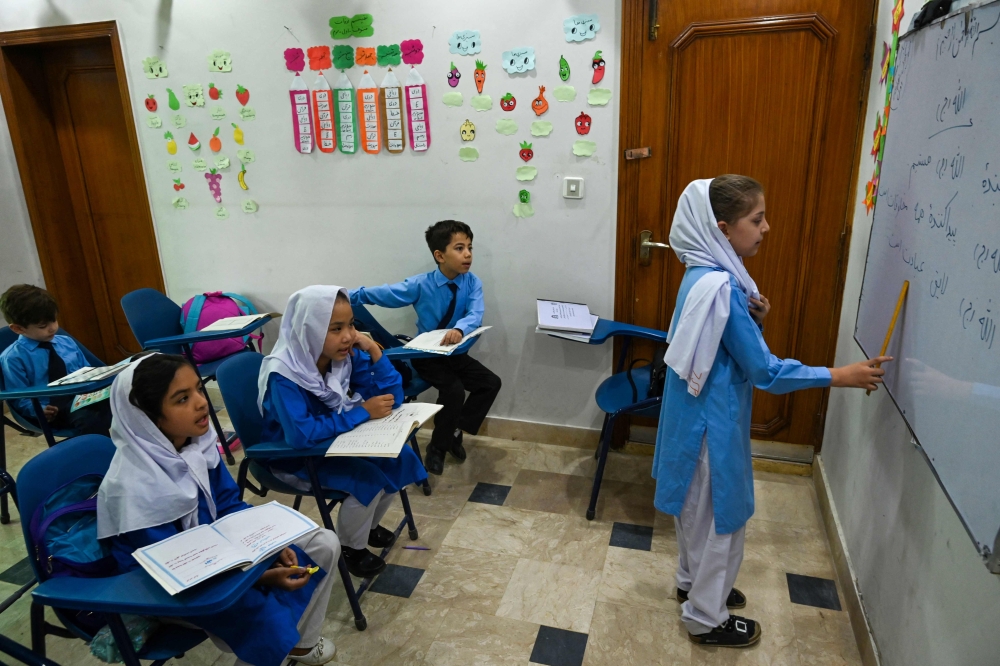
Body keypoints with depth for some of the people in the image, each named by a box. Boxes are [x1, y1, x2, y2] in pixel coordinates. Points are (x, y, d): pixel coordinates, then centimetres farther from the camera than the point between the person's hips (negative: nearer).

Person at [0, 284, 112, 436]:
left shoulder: (67, 342, 16)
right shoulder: (13, 358, 2)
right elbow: (20, 399, 1)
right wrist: (41, 411, -19)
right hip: (54, 410, -5)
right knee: (89, 418, -38)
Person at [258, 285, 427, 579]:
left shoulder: (348, 355, -13)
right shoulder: (284, 374, -29)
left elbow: (392, 400, -12)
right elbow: (301, 435, -39)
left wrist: (374, 351, -25)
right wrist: (362, 412, -33)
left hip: (338, 439, 6)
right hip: (294, 455, -6)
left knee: (398, 458, -7)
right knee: (369, 478, -23)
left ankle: (370, 525, 19)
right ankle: (350, 548, 5)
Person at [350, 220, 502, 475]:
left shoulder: (472, 283, -9)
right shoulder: (421, 285, -15)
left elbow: (476, 315, -25)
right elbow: (380, 294, -10)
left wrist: (459, 329, -47)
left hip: (455, 353, 4)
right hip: (427, 355, -4)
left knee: (491, 383, -12)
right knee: (454, 389, -26)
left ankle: (456, 431, 7)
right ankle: (438, 446, -3)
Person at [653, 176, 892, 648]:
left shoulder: (706, 275, 3)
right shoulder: (720, 286, -26)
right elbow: (765, 371, -22)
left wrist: (755, 320, -7)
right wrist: (840, 376, -16)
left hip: (697, 413, 9)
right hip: (712, 422, -9)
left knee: (698, 507, 24)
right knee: (720, 515, 8)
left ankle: (693, 582, 45)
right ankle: (706, 618, 27)